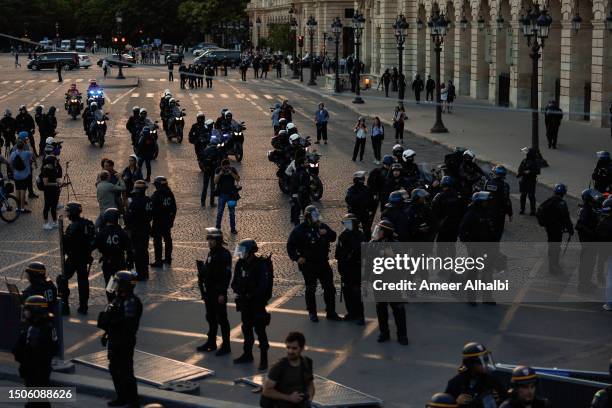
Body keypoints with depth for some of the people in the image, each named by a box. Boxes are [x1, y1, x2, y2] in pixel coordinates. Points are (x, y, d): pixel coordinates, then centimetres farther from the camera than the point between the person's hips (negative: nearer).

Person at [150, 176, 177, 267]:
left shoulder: (155, 195, -17)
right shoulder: (170, 194, 4)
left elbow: (153, 209, -16)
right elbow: (174, 208, 11)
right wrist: (172, 219, 20)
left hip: (158, 221, -7)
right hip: (168, 221, 7)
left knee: (157, 240, -2)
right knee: (168, 239, 17)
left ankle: (158, 261, -2)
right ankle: (168, 258, 27)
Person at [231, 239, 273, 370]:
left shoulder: (261, 265, -17)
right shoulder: (240, 264, 4)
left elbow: (263, 285, -20)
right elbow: (235, 282, 10)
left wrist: (251, 295, -21)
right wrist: (238, 292, -9)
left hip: (257, 303, -7)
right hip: (245, 303, 7)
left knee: (259, 330, -5)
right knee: (246, 329, 17)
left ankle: (264, 359, 0)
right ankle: (247, 354, 31)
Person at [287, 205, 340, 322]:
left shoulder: (322, 226, 4)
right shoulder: (299, 230, -9)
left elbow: (333, 237, 8)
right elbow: (290, 245, -6)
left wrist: (326, 233, -12)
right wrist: (297, 258, -14)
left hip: (323, 263, 4)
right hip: (308, 265, -4)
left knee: (329, 287, 6)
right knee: (310, 289, 5)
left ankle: (331, 312, 17)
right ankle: (312, 313, 18)